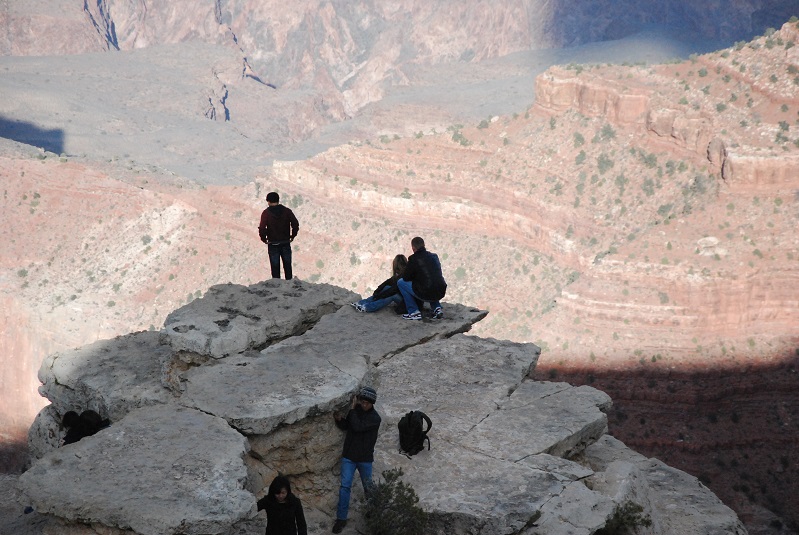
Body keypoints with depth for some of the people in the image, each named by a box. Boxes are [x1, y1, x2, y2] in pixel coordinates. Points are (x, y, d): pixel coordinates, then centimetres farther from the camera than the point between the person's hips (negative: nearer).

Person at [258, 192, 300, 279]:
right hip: (286, 243, 2)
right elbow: (295, 224, -8)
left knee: (275, 267, 5)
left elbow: (262, 228, -17)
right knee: (287, 266, 11)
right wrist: (292, 236, 4)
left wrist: (264, 239, -2)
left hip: (273, 243, -2)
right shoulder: (287, 211, -1)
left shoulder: (266, 213, -7)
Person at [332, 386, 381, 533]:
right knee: (345, 486, -1)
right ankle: (341, 518, 6)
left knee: (367, 486, 16)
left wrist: (352, 409, -24)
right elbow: (345, 426, 9)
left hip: (365, 458, -3)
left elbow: (357, 427, -31)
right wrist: (339, 419, -12)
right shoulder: (356, 410, -3)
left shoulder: (375, 418, -19)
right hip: (349, 456, 3)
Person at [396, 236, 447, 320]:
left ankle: (414, 312, 8)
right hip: (440, 293, 6)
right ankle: (437, 308, 19)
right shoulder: (434, 256, 12)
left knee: (400, 282, 11)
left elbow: (406, 278, 1)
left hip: (426, 294, -6)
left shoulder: (414, 259, -7)